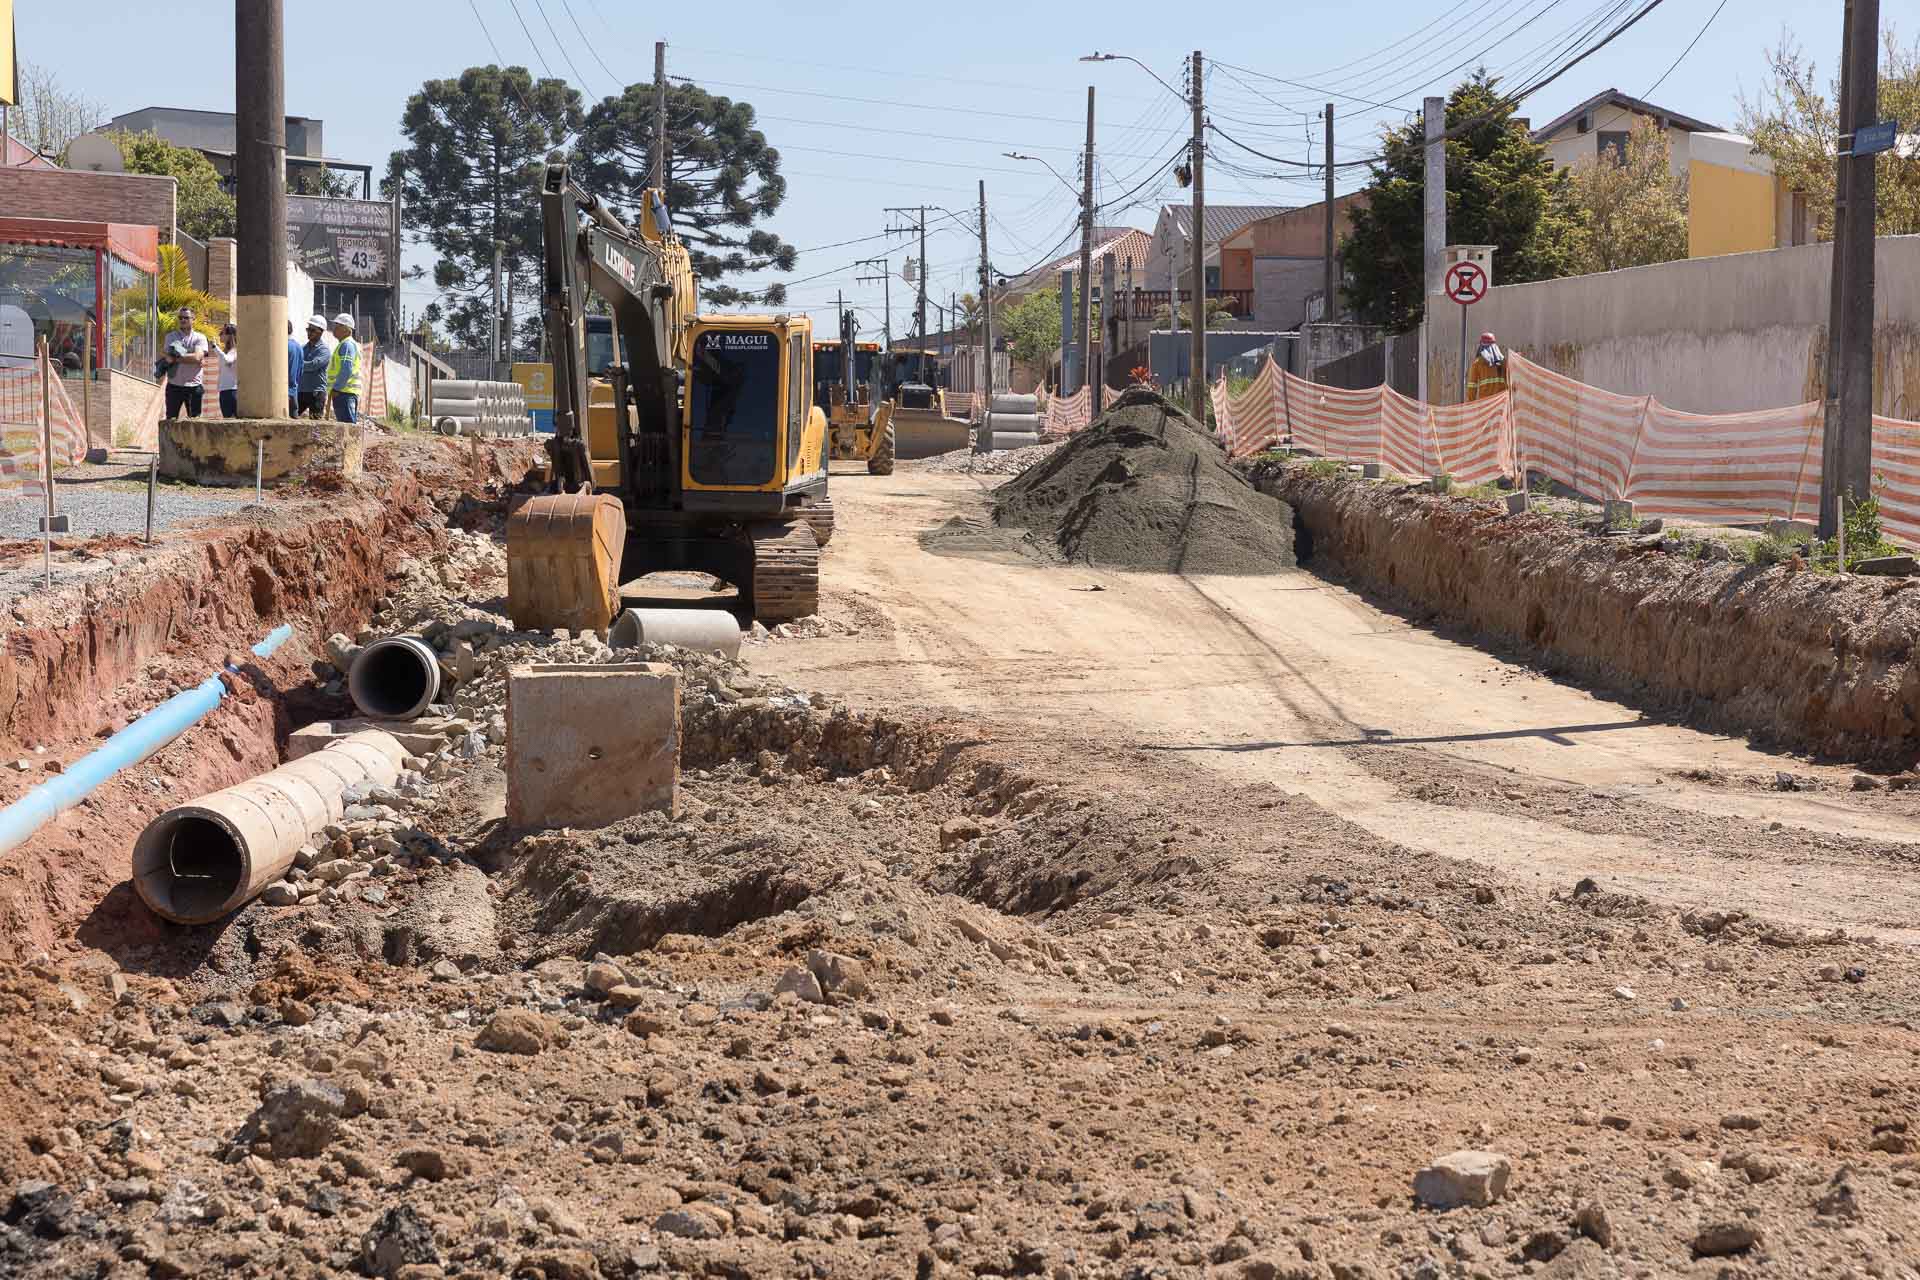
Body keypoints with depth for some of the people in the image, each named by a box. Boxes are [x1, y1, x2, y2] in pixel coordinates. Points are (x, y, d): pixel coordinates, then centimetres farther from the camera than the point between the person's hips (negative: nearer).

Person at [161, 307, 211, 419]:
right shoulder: (171, 337, 7)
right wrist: (190, 358, -11)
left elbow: (197, 357, -11)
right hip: (174, 386, 1)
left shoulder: (200, 338, 5)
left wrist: (176, 358, -9)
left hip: (194, 387, -1)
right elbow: (169, 358, -7)